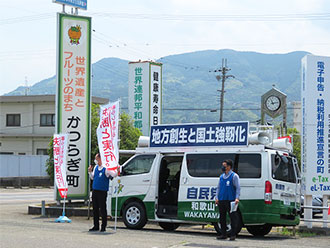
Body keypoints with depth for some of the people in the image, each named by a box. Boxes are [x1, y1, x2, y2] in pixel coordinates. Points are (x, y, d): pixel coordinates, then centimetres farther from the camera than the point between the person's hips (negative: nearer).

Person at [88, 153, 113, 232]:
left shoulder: (106, 168, -9)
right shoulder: (95, 167, 12)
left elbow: (111, 177, -12)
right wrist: (90, 172, 8)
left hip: (102, 191, -7)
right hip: (95, 190, 7)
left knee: (102, 209, -3)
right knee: (95, 209, 11)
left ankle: (103, 226, 4)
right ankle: (96, 226, 19)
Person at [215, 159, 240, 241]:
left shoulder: (234, 176, -2)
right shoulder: (221, 176, 16)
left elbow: (238, 188, -6)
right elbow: (218, 187, 18)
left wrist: (237, 198, -17)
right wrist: (217, 198, 7)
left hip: (230, 200, -6)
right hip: (221, 200, 6)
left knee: (233, 217, -3)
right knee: (222, 217, 9)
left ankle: (233, 235, 1)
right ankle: (223, 234, 17)